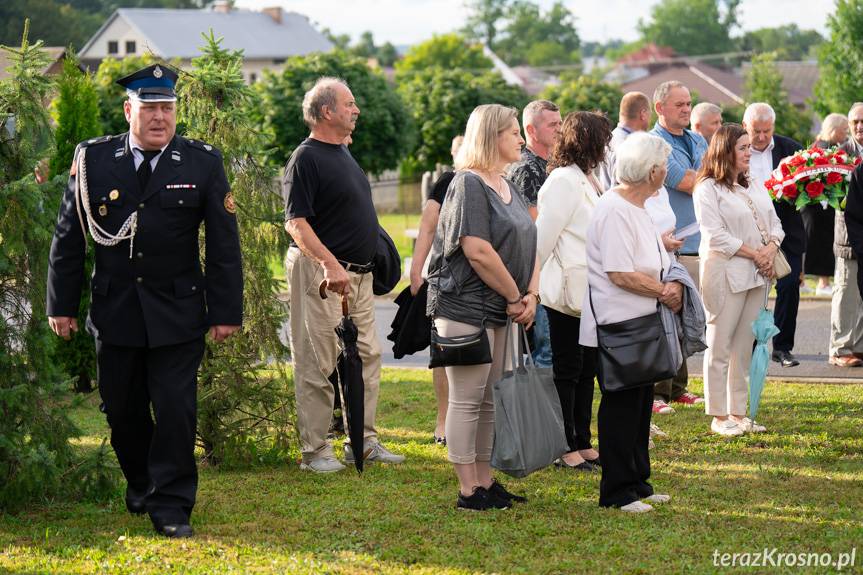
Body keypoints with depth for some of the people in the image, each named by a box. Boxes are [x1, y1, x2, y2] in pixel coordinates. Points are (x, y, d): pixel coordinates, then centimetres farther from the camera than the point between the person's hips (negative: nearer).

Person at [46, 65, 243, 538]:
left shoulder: (203, 162, -1)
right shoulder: (93, 160, 1)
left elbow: (224, 244, 0)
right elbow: (68, 237, 6)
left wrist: (226, 311, -3)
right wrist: (61, 305, 4)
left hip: (178, 312, -1)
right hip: (114, 310, 2)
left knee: (175, 408, -5)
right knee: (123, 410, 10)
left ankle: (171, 506, 4)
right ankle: (141, 486, 32)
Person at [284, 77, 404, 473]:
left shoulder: (342, 152, 16)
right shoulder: (305, 158, -13)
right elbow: (296, 222, -21)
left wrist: (367, 263, 20)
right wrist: (330, 264, -30)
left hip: (359, 274, 10)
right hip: (323, 272, -10)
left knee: (367, 355, 12)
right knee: (318, 362, -4)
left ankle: (363, 442, 21)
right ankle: (315, 450, 1)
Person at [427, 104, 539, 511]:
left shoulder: (510, 189, 16)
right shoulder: (469, 184, -13)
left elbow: (529, 244, 15)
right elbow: (478, 252, -21)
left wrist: (531, 295, -2)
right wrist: (515, 297, -12)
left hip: (500, 309, 9)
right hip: (465, 306, -9)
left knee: (489, 398, 13)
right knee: (467, 398, -3)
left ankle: (485, 480, 21)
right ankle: (468, 490, 1)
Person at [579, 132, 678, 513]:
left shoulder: (638, 209, 16)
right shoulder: (613, 211, -18)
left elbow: (659, 264, 17)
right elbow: (620, 274, -23)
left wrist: (674, 286, -4)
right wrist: (665, 292, -11)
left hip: (643, 323, 10)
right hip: (617, 324, -10)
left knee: (640, 403, 16)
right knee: (621, 407, -4)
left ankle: (638, 484, 25)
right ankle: (617, 492, 3)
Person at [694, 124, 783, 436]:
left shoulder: (755, 186, 16)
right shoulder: (708, 189, -7)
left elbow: (775, 223, 16)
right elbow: (715, 235, -14)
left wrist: (771, 248, -5)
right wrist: (754, 254, -14)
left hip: (759, 273, 7)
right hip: (726, 273, -7)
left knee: (745, 346, 9)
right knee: (720, 346, -2)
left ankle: (738, 413, 15)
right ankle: (719, 417, 3)